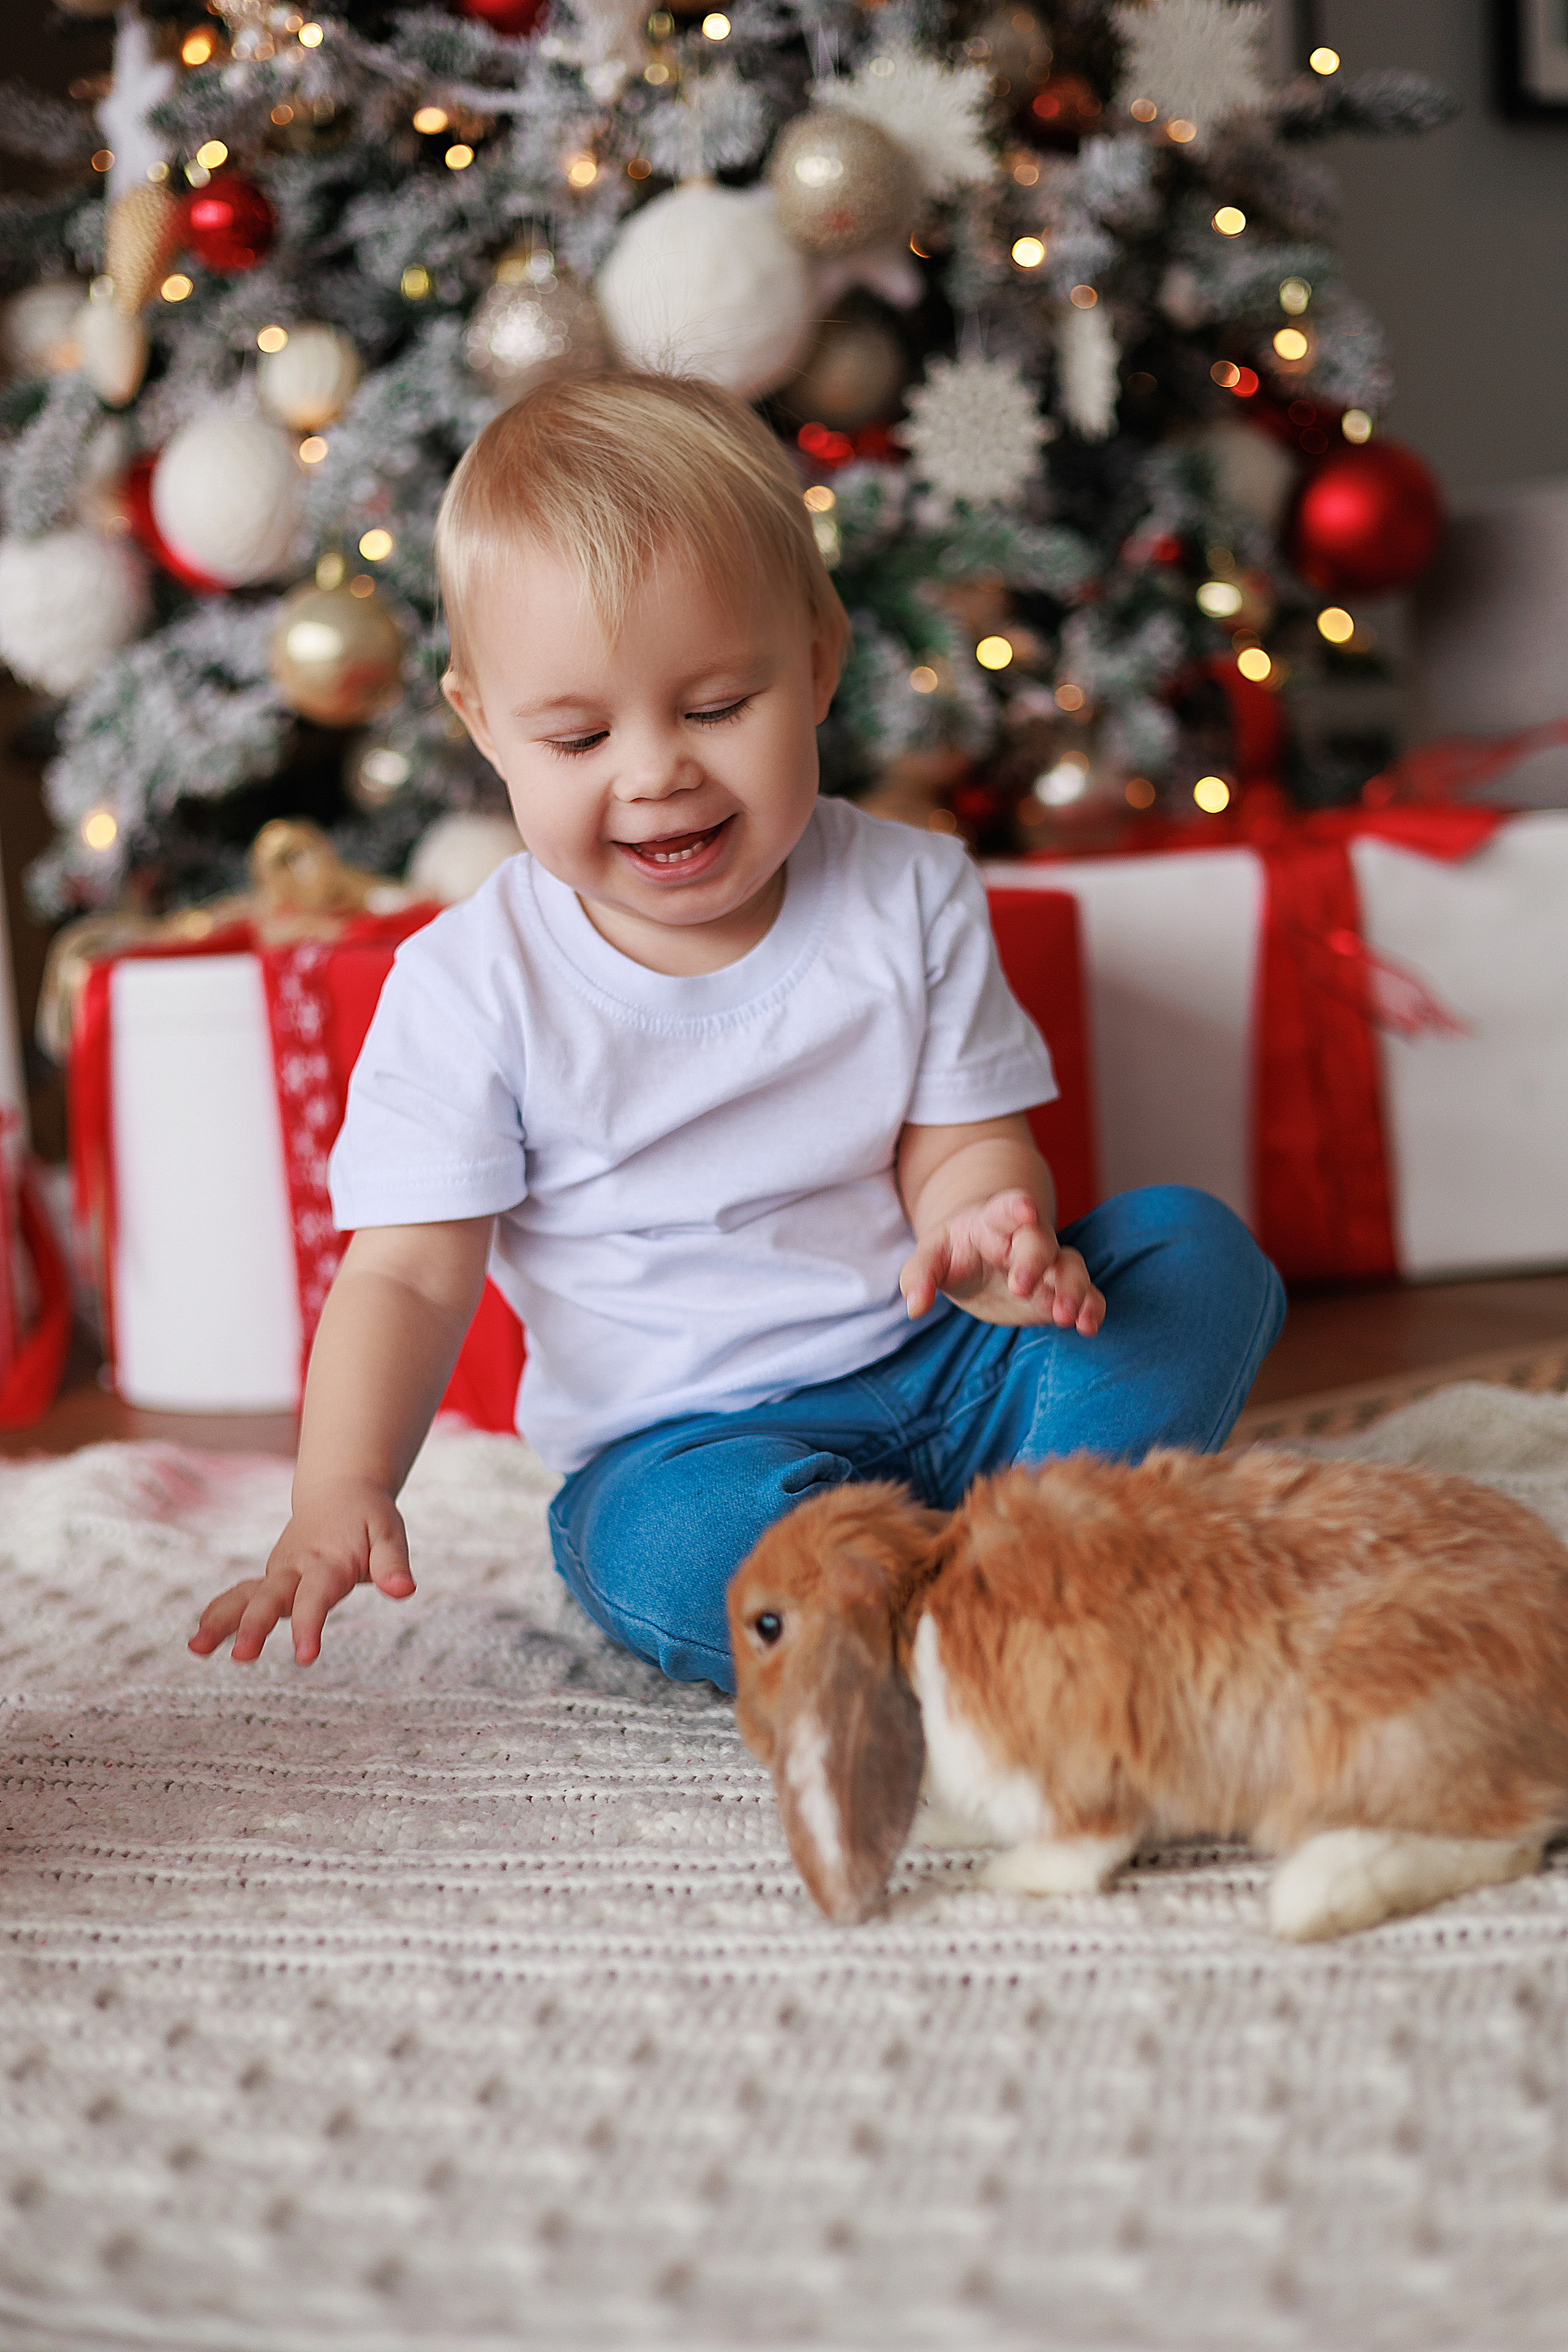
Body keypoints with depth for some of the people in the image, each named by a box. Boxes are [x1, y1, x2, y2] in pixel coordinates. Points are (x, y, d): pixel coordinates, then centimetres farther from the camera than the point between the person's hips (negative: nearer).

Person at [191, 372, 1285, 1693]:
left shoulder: (911, 896, -1)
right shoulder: (472, 987, -8)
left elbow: (960, 1140, -1)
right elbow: (409, 1271, -9)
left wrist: (986, 1235, -27)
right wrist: (343, 1494, -26)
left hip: (940, 1368, 4)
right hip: (688, 1436, -3)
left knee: (1191, 1246, -15)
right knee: (675, 1546, -36)